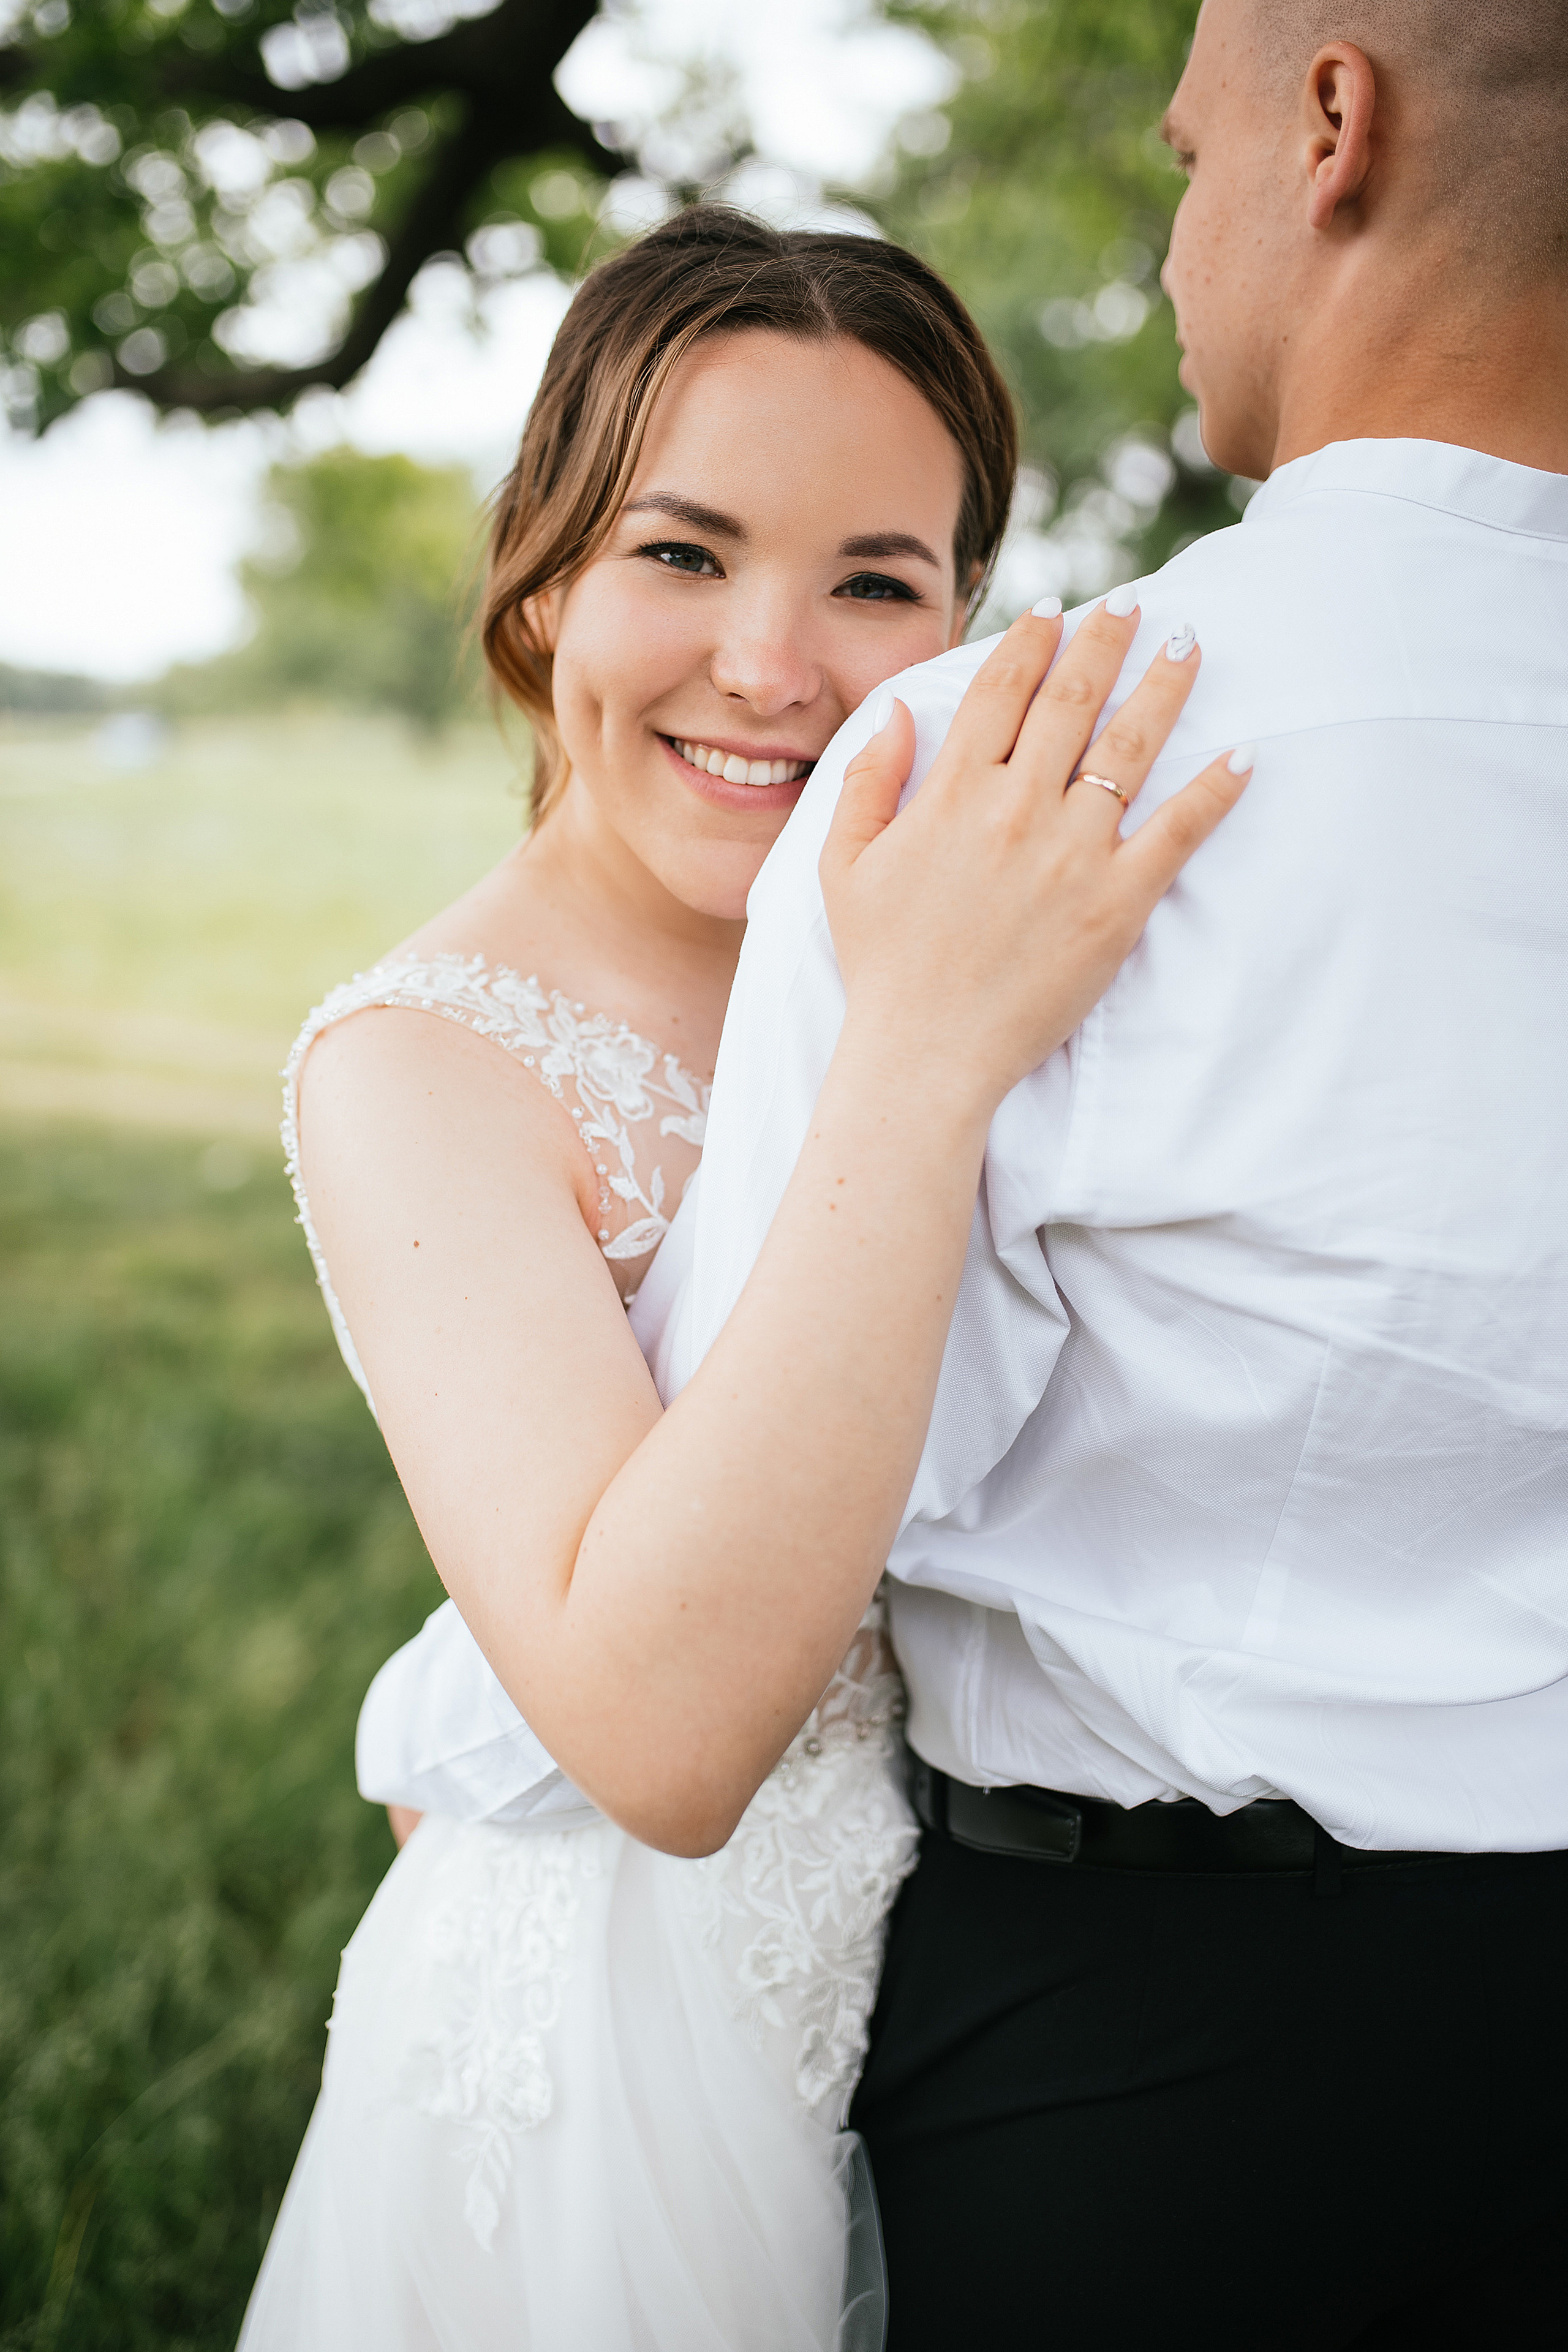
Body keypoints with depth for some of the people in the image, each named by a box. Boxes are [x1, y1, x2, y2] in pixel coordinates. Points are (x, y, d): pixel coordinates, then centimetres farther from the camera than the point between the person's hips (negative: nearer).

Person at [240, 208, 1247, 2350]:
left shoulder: (969, 959, -1)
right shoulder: (423, 1060, -19)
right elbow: (658, 1732, -33)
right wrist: (928, 1054, -35)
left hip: (979, 1996, 6)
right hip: (622, 2051, -5)